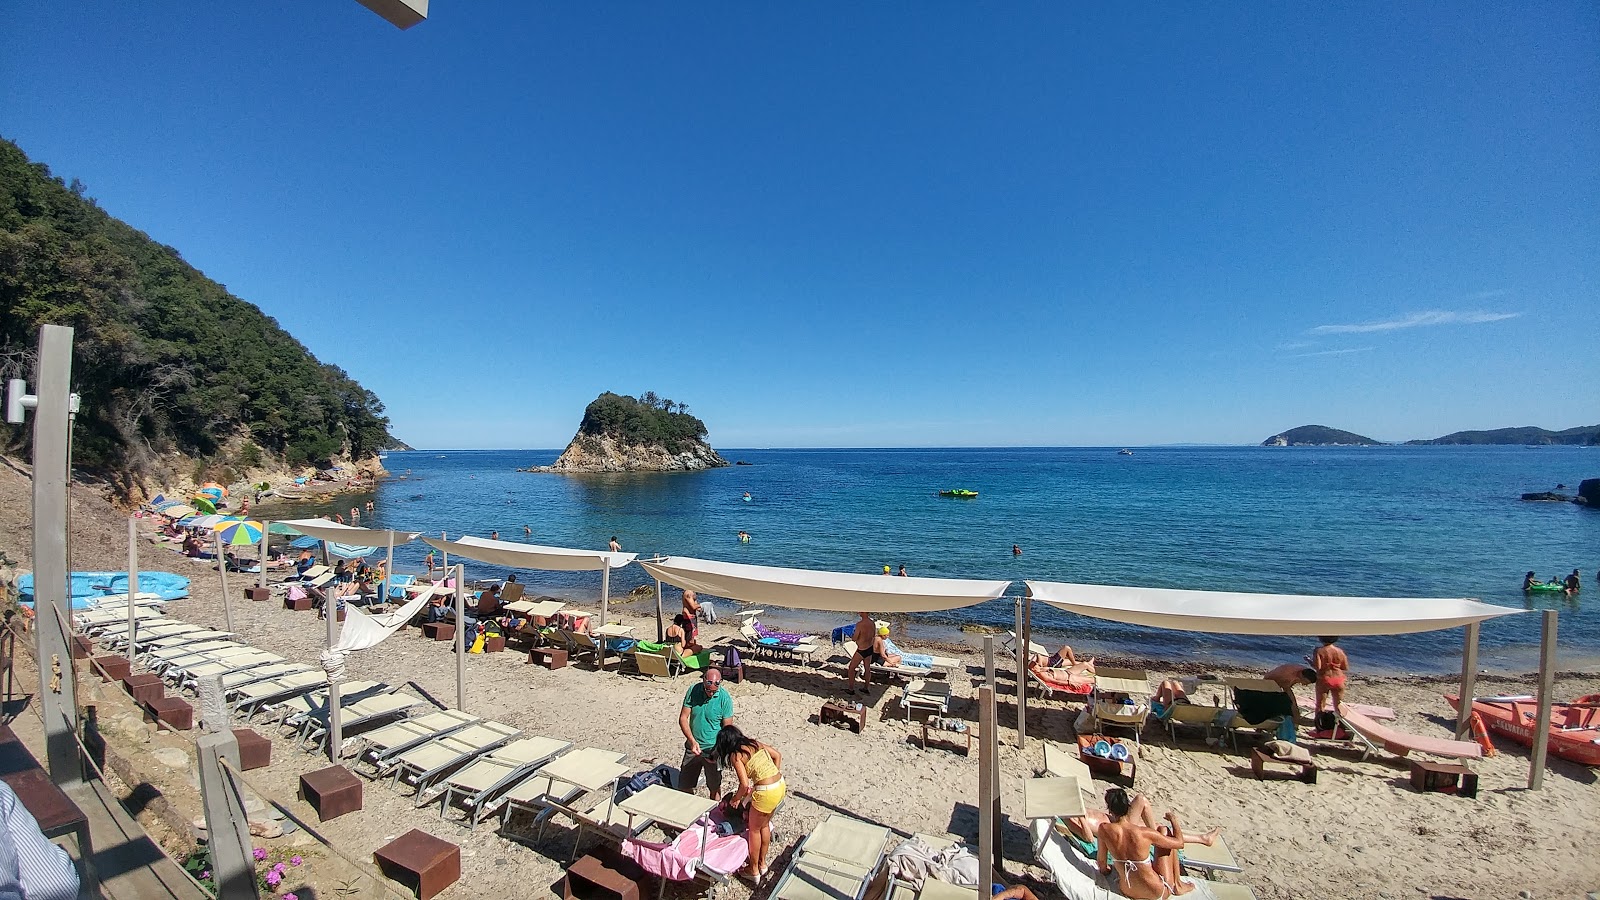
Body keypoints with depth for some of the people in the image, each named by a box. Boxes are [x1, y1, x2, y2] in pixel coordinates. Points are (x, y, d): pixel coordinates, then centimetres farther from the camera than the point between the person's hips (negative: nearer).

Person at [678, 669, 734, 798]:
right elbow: (683, 718, -9)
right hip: (693, 747, 3)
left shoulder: (725, 698, -18)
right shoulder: (693, 691, -12)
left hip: (713, 749, -2)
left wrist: (718, 751, -22)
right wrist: (692, 741, -20)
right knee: (684, 786, 14)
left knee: (714, 786, 12)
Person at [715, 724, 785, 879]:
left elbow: (745, 785, -14)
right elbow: (778, 755, 15)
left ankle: (754, 870, 34)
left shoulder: (735, 755, -8)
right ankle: (762, 864, 43)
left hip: (766, 792, -7)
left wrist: (735, 799, 4)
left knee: (754, 830, 18)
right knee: (764, 826, 27)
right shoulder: (755, 743, 11)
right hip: (780, 785, 7)